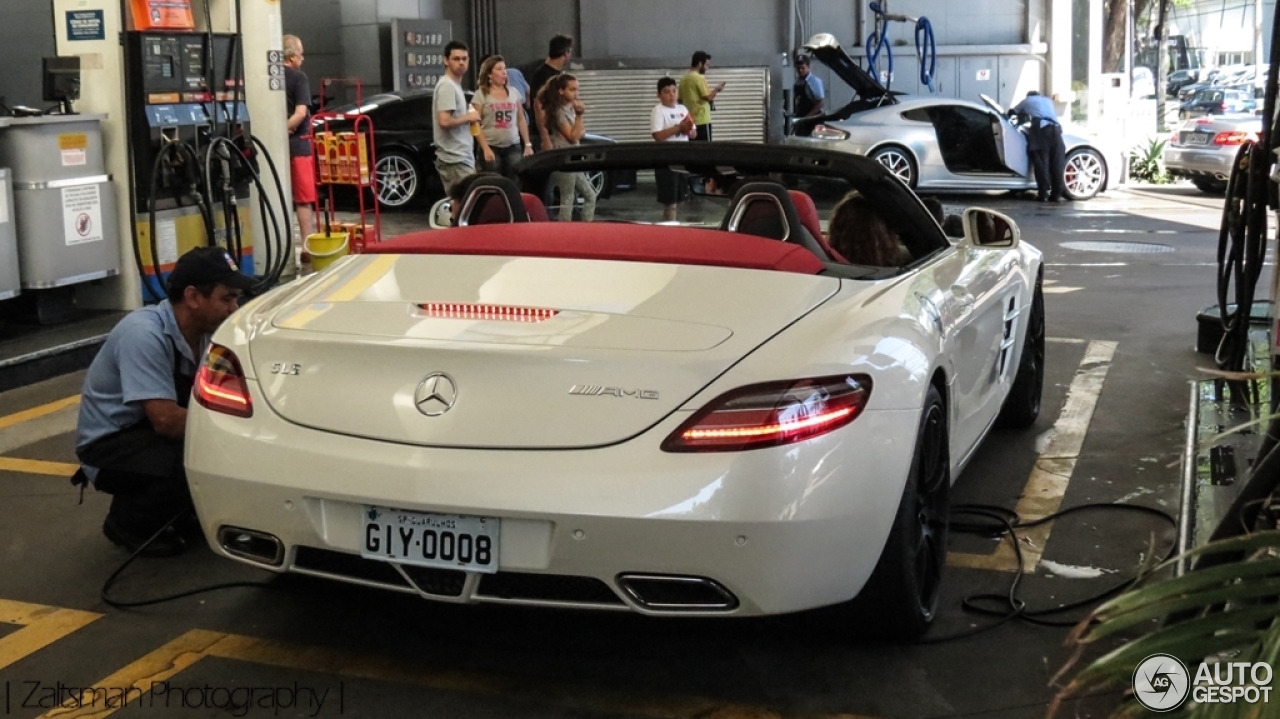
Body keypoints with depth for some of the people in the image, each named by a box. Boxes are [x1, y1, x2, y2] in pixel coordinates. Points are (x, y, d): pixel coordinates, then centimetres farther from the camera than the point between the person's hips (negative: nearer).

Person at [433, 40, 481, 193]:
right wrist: (468, 117, -11)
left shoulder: (455, 85, 18)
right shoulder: (447, 86, -14)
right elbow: (444, 121, -24)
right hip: (456, 160, -10)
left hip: (459, 158, 10)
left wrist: (468, 118, 9)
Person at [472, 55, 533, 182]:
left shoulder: (514, 92, 11)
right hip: (492, 147, -3)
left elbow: (521, 120, 15)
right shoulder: (481, 95, 0)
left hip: (513, 147, 3)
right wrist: (485, 148, -13)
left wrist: (527, 144, 9)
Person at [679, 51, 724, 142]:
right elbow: (708, 97, -15)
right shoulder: (700, 77, -11)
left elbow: (680, 100, 17)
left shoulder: (684, 79, 12)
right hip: (702, 121, -8)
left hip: (689, 121, 8)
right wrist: (716, 89, 2)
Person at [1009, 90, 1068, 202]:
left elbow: (1012, 112, 31)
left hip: (1040, 129, -3)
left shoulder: (1027, 101, 26)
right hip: (1054, 128, 3)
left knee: (1041, 162, -4)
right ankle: (1057, 194, -3)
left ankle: (1043, 194, -11)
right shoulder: (1048, 100, 35)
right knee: (1057, 163, 2)